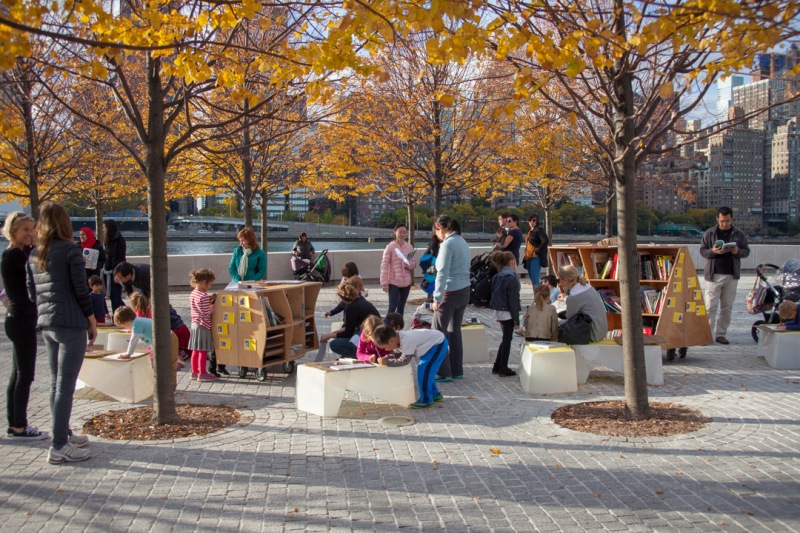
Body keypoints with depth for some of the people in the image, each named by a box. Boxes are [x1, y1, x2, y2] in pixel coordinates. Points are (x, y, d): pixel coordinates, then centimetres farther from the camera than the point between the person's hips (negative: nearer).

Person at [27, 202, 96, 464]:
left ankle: (64, 434, 28)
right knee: (65, 386, -4)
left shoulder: (34, 254, 10)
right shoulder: (70, 250, -10)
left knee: (57, 383, 16)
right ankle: (59, 447, -2)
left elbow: (31, 292, 13)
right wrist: (91, 319, -2)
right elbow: (80, 289, -11)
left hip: (46, 325, 7)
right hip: (71, 324, -7)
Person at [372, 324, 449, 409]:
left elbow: (404, 360, -30)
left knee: (424, 370, -14)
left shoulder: (406, 341, -34)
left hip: (439, 344, -10)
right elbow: (397, 353, 7)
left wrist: (387, 362, -27)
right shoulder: (398, 337, -5)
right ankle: (435, 394, 31)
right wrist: (387, 357, -9)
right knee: (425, 370, 17)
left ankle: (426, 400, -6)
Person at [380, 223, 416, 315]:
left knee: (401, 307, 13)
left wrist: (409, 264, -15)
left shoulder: (409, 247, 4)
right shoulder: (390, 247, -9)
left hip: (406, 282, 5)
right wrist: (384, 283, -13)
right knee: (392, 306, -9)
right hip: (393, 282, -5)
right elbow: (384, 265, -10)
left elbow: (414, 264, 9)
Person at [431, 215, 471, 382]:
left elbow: (443, 273, -20)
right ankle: (457, 370, 20)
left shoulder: (447, 244, -15)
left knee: (439, 332, 1)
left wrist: (437, 298, -20)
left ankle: (443, 373, 2)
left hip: (450, 293, -9)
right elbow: (465, 268, 12)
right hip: (464, 291, 9)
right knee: (455, 331, 16)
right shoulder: (462, 241, 11)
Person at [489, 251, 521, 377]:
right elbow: (513, 299, -17)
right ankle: (503, 369, 7)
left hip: (498, 311, 8)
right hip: (507, 313, -8)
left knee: (506, 338, 18)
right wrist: (516, 318, -12)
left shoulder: (498, 277, 8)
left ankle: (497, 367, 21)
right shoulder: (511, 278, -16)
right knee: (507, 340, 2)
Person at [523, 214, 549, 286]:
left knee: (535, 280, -14)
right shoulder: (530, 231, 18)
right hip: (529, 258, 9)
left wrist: (537, 252, -19)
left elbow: (546, 241, -21)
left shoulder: (539, 229, -7)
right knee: (532, 279, 10)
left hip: (536, 258, -9)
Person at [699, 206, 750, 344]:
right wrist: (713, 251, -17)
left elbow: (746, 251, 10)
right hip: (714, 275, -2)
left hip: (732, 276, 2)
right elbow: (702, 250, 3)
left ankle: (721, 334, 14)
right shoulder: (709, 233, 3)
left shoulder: (739, 234, 8)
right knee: (710, 307, -6)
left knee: (727, 307, 6)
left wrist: (738, 251, -12)